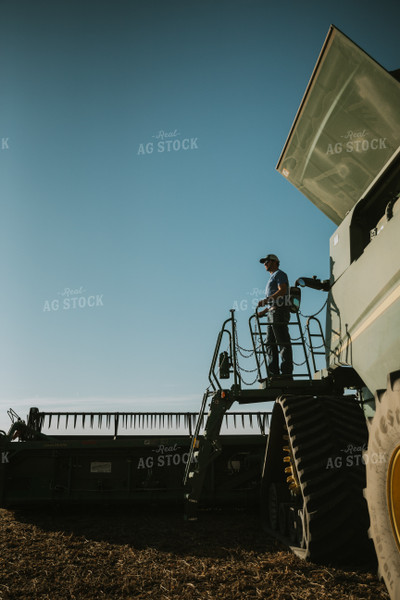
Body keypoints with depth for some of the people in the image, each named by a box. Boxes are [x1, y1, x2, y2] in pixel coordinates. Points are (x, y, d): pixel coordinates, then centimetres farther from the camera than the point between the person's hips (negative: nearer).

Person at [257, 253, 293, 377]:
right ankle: (273, 373, 3)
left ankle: (287, 373, -15)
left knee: (283, 343, -12)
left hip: (279, 311, -10)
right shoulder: (272, 278, 31)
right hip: (272, 313, 10)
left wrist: (266, 300, -25)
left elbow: (282, 291, -16)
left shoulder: (279, 274, 3)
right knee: (270, 343, 4)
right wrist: (263, 311, 18)